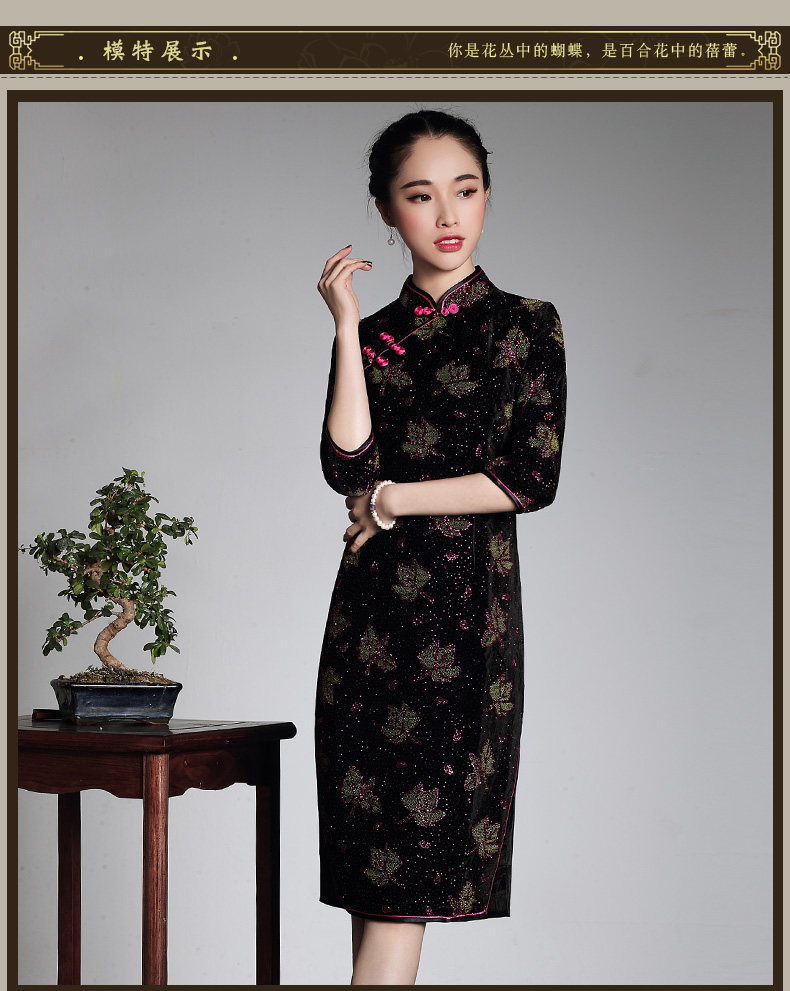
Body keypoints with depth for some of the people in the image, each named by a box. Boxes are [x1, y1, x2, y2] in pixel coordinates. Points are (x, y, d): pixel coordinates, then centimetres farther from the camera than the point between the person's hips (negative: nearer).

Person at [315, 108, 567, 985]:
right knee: (375, 863, 2)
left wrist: (395, 499, -5)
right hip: (372, 609, 3)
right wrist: (348, 328, -6)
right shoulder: (372, 336, 11)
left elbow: (533, 479, -5)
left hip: (465, 612, -3)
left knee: (403, 875, -6)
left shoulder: (525, 324, 4)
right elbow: (347, 467, -4)